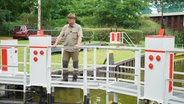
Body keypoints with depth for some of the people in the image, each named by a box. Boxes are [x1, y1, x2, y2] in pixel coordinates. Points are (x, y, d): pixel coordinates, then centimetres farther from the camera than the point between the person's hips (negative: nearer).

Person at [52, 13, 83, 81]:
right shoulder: (65, 27, 13)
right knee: (64, 63, 3)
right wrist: (55, 44, -5)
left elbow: (80, 37, -11)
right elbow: (60, 36, 8)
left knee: (75, 64, 2)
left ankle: (74, 78, 12)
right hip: (66, 48, 4)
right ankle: (65, 78, 12)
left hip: (74, 49, -3)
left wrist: (78, 44, -29)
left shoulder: (78, 27, 2)